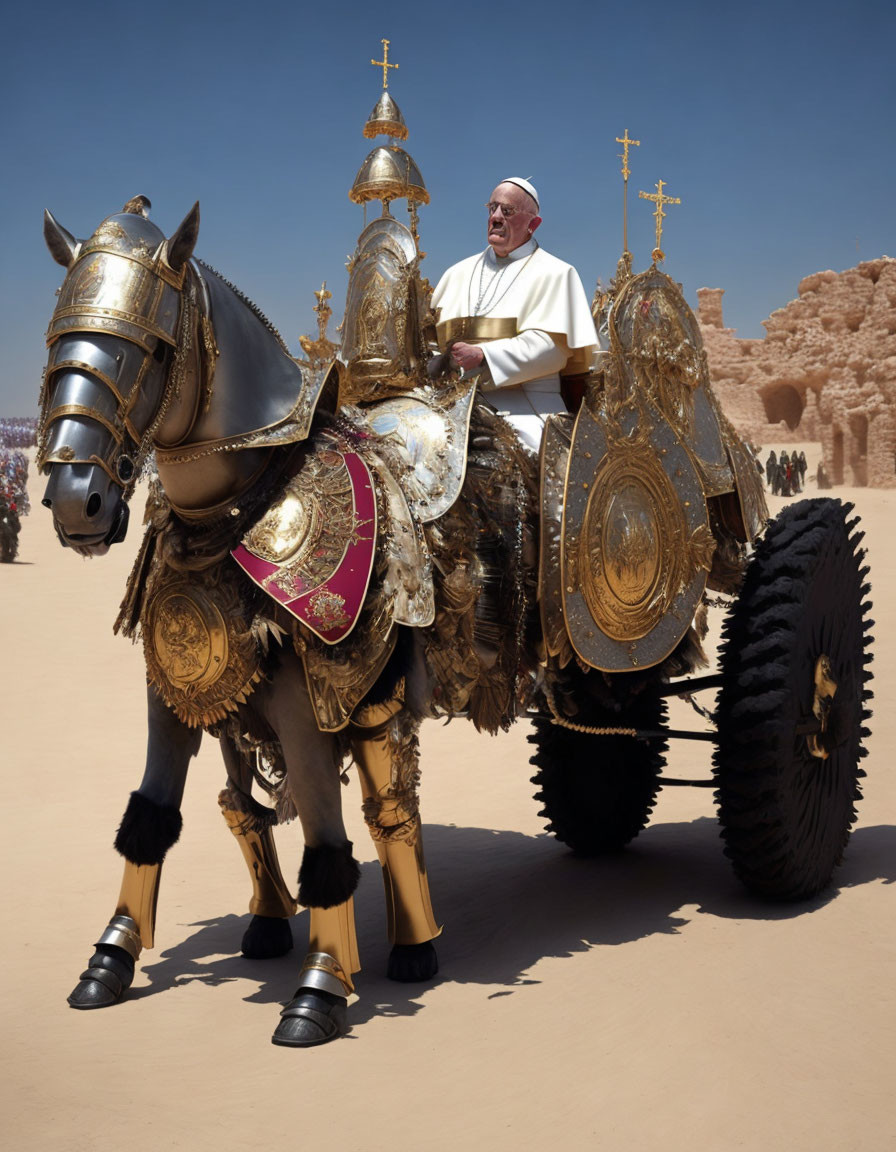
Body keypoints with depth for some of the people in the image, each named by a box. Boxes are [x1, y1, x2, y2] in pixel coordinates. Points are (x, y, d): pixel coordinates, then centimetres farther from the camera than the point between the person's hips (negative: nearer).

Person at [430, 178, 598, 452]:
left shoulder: (555, 274, 7)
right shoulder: (458, 274, 24)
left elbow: (552, 346, -6)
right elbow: (430, 328, 20)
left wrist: (483, 356, -16)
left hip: (523, 407, -4)